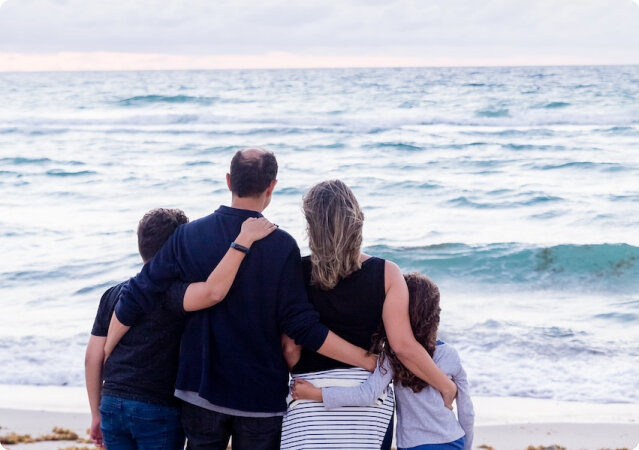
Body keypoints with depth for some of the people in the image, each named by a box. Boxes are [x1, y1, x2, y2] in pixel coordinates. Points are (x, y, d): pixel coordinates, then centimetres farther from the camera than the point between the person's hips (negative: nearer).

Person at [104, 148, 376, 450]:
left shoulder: (188, 236, -4)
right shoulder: (281, 246, -12)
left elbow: (135, 299, -2)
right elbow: (301, 326, -16)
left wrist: (104, 356, 13)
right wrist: (367, 360, -10)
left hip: (200, 391, 2)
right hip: (261, 396, -2)